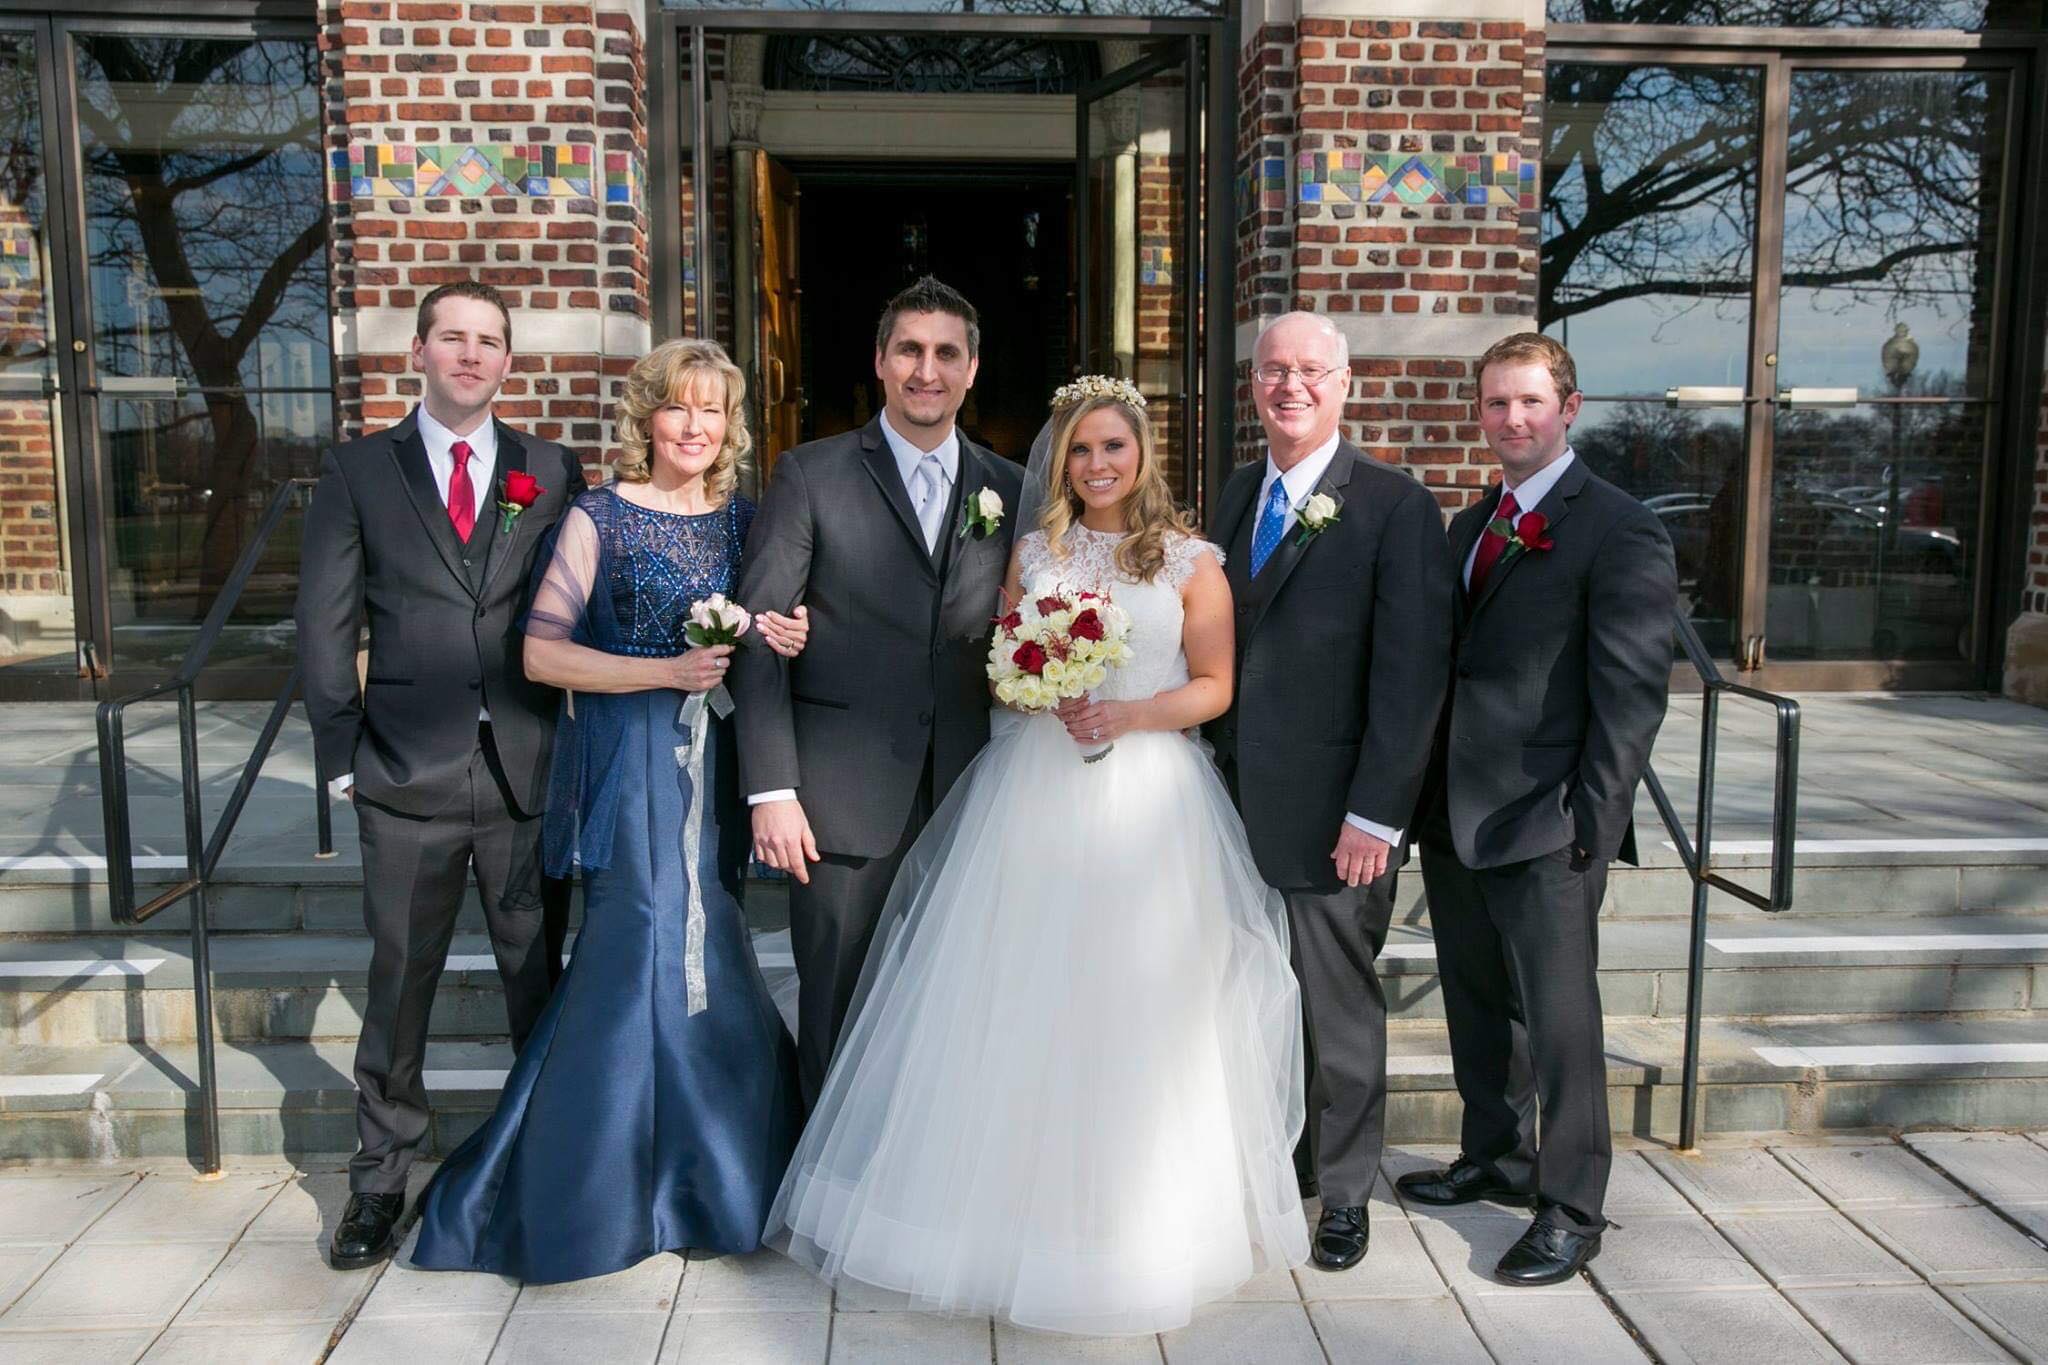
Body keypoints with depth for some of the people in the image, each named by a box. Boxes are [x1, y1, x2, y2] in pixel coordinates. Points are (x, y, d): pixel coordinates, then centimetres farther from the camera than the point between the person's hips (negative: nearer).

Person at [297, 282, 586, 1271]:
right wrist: (341, 754, -1)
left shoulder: (552, 473, 8)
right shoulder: (358, 471, 5)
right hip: (408, 777, -1)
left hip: (531, 770, 1)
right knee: (399, 981, 8)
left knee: (540, 977, 10)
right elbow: (325, 623, 4)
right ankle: (380, 1181, 23)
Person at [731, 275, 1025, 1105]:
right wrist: (771, 790, -11)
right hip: (844, 797, -2)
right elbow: (759, 639, -4)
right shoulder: (811, 476, 0)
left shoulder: (1010, 491, 10)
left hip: (968, 796, 3)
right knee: (839, 1012, 6)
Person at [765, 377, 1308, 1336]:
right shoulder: (1033, 553, 10)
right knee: (1014, 1005, 2)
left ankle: (1131, 1222, 19)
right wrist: (1046, 695, -9)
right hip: (1032, 791, 2)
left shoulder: (1192, 563, 3)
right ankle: (1007, 1204, 18)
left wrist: (1130, 715, -14)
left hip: (1147, 801, -2)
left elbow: (1213, 687, 1)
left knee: (1133, 1014, 1)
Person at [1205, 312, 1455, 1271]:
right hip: (1234, 798, 5)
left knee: (1338, 1006, 9)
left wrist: (1375, 815, -16)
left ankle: (1343, 1192, 28)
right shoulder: (1238, 493, 11)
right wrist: (1211, 776, 7)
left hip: (1332, 814, -5)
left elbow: (1411, 674, -13)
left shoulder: (1396, 507, -9)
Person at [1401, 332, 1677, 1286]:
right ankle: (1496, 1159, 37)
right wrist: (1426, 794, 10)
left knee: (1558, 1017, 1)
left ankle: (1571, 1210, 15)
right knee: (1476, 1002, 18)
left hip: (1546, 826, -7)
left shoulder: (1620, 530, -8)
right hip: (1455, 815, 7)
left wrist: (1593, 822, -16)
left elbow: (1632, 693, -13)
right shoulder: (1468, 526, 15)